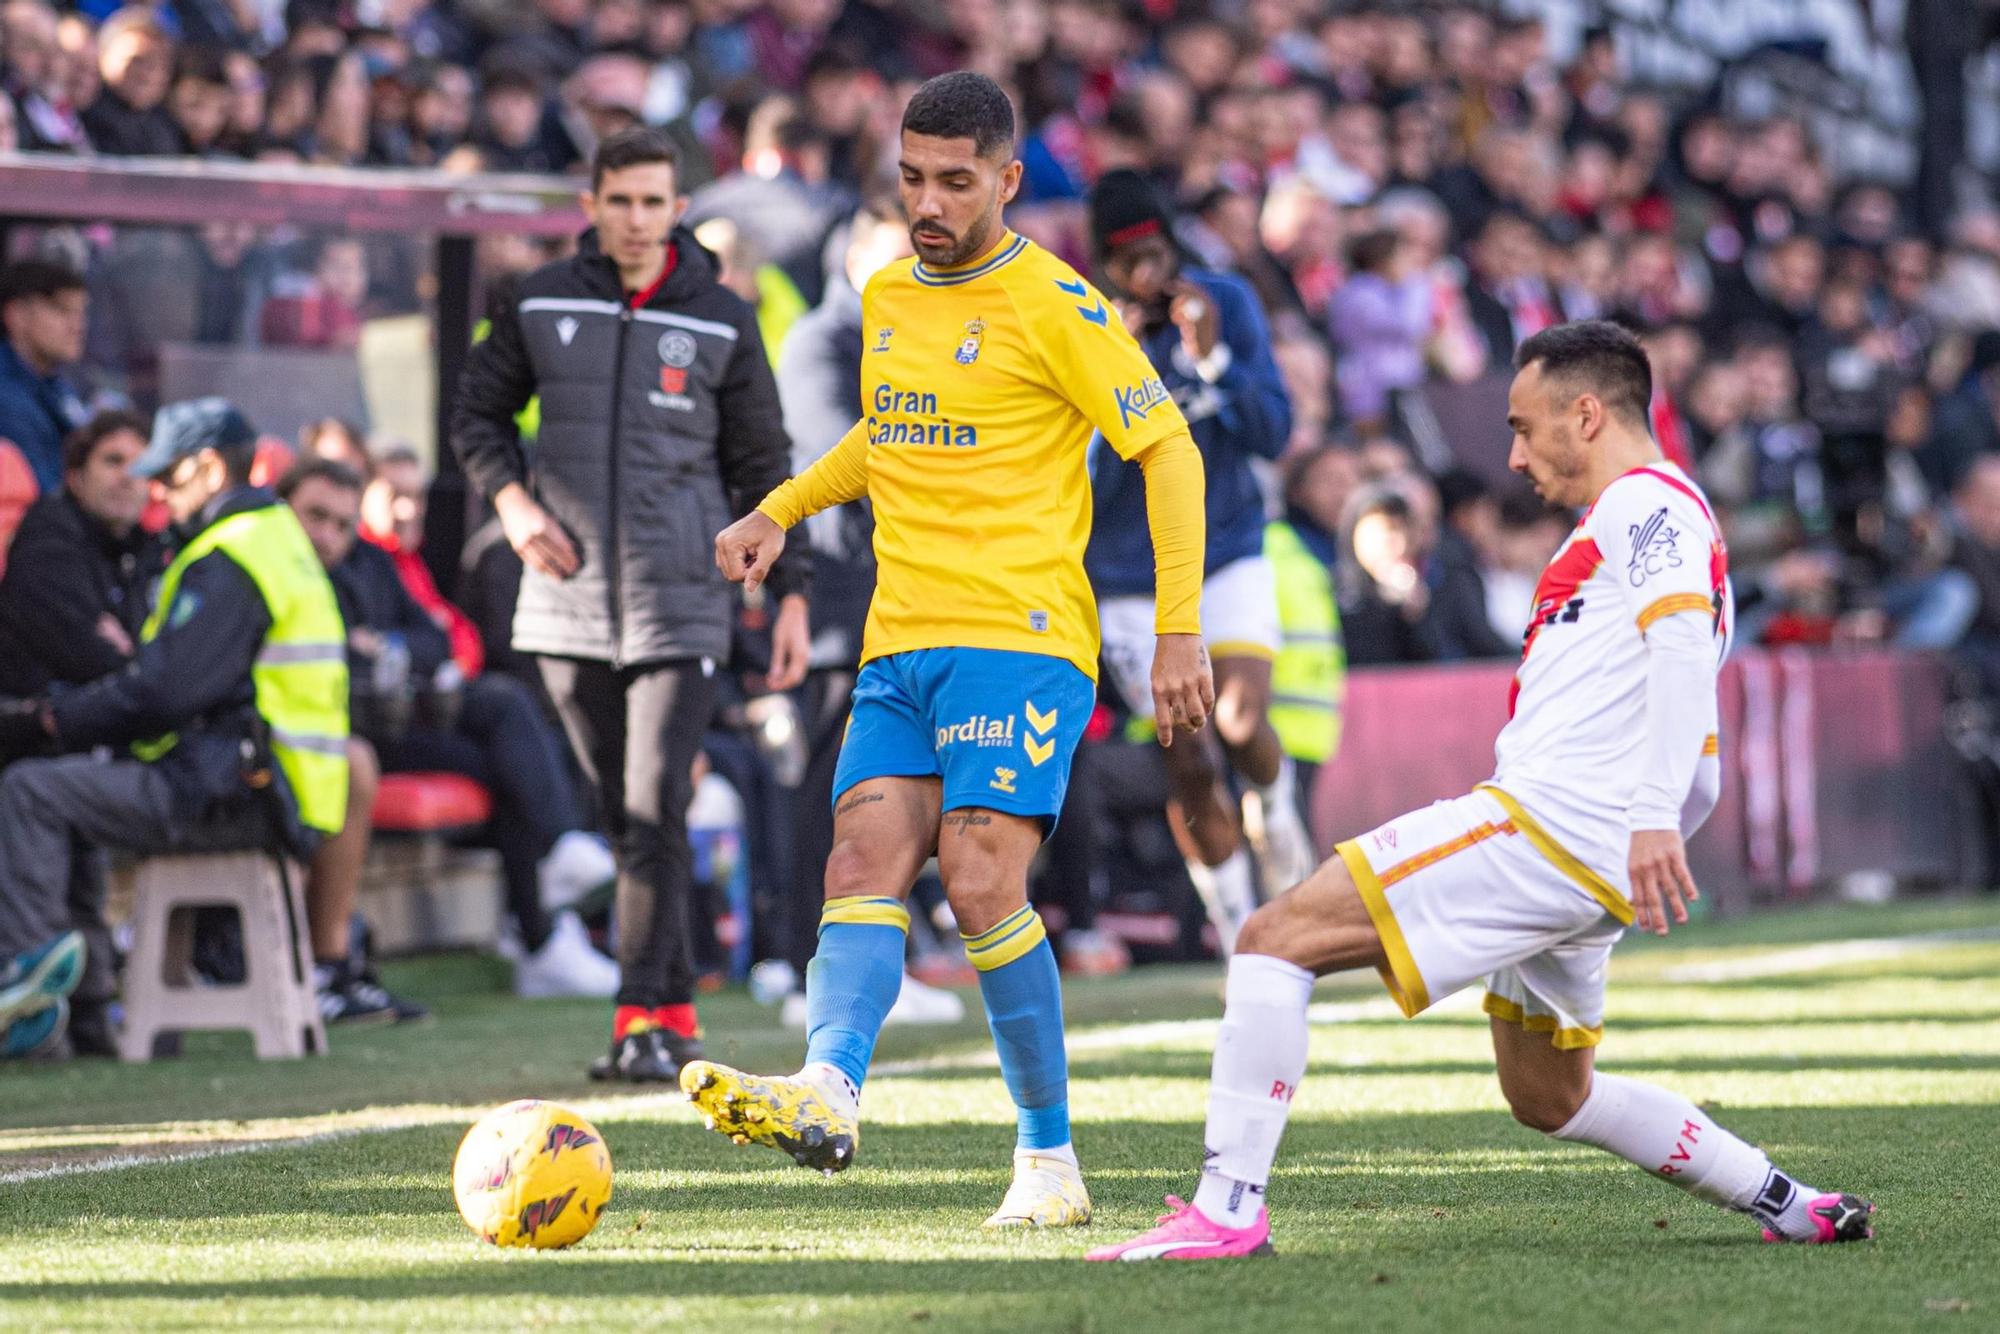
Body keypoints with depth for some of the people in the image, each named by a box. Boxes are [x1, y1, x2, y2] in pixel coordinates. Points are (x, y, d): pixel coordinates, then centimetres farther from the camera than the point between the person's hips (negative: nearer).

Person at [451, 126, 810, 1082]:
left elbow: (762, 466, 8)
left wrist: (790, 593, 4)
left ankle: (645, 1021, -11)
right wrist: (511, 500, -2)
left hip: (680, 602, -2)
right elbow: (478, 413, 16)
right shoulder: (541, 304, 4)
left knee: (657, 816, -12)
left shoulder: (721, 322, 2)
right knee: (623, 817, 6)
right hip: (569, 602, 2)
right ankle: (678, 1013, 14)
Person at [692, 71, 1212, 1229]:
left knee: (981, 882, -17)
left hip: (1021, 636, -7)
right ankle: (827, 1091, -30)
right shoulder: (887, 296, 15)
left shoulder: (1054, 307, -6)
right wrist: (784, 510, 21)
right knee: (863, 863, -12)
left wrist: (1180, 630, -8)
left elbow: (1169, 450, -4)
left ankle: (1050, 1158, -7)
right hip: (901, 645, 7)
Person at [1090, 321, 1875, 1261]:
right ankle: (1789, 1204, 24)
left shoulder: (1646, 501, -3)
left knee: (1276, 937, -14)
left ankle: (1228, 1208, -19)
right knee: (1548, 1098, 23)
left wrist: (1653, 818, -33)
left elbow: (1682, 637, -23)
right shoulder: (1647, 519, 27)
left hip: (1547, 822, -11)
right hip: (1581, 864, 11)